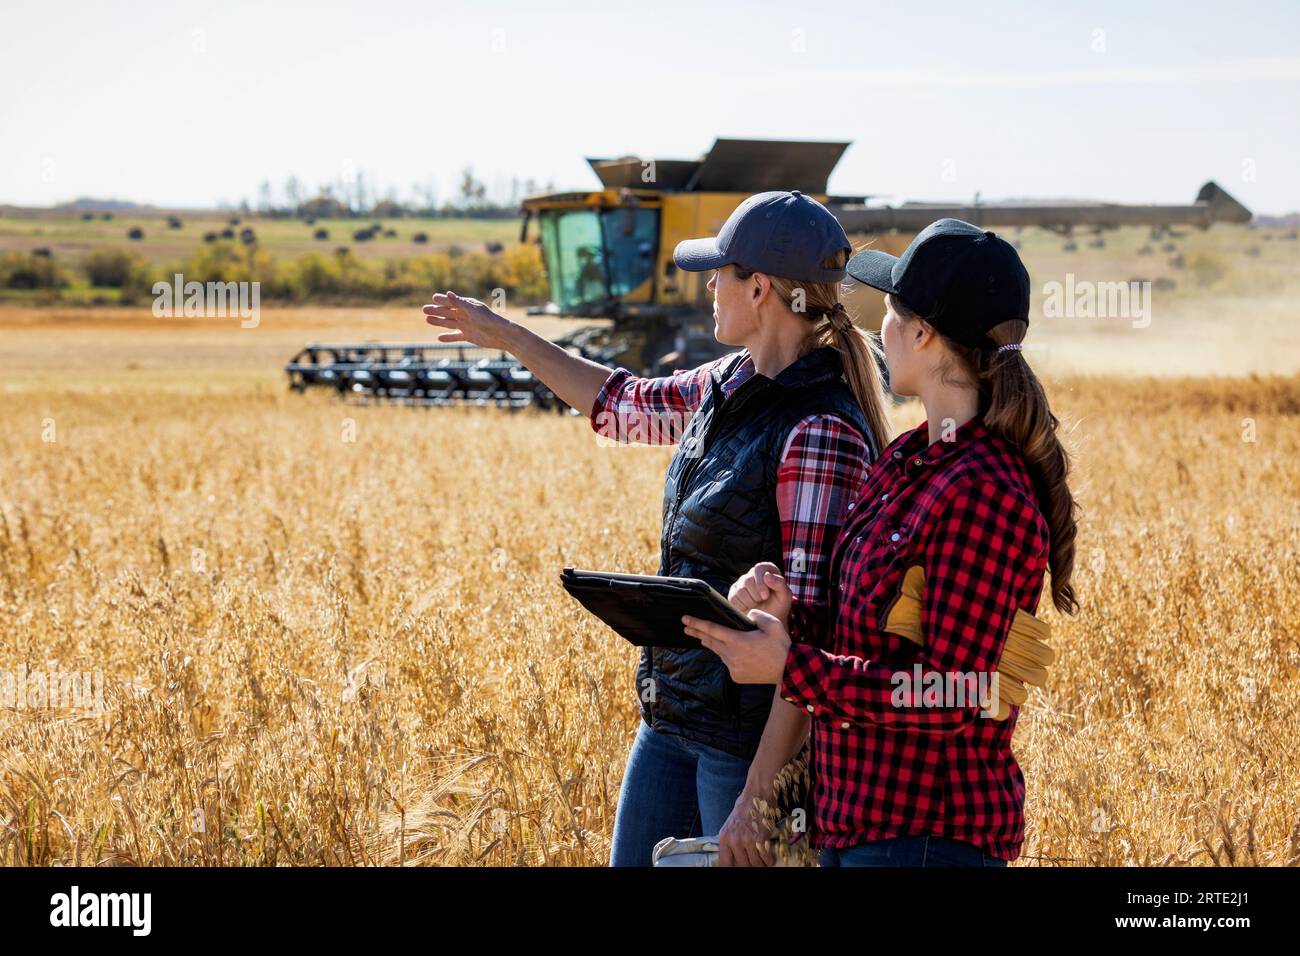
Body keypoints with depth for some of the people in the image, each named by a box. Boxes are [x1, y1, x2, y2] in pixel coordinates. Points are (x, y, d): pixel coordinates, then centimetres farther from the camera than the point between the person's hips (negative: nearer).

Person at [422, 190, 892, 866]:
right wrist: (508, 339, 30)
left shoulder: (820, 434, -22)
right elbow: (626, 405, 26)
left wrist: (759, 794, -25)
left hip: (758, 734, -9)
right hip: (673, 716, 9)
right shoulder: (733, 383, 4)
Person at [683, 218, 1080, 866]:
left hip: (927, 834, -9)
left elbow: (948, 699, -21)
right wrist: (791, 615, -6)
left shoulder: (983, 495, -20)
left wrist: (790, 667, -21)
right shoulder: (908, 461, 8)